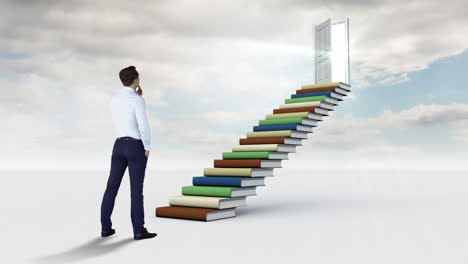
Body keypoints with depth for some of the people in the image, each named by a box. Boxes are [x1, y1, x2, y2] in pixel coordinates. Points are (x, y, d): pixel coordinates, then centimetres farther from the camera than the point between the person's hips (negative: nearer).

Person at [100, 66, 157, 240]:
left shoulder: (114, 98, 8)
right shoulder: (138, 100, -14)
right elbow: (143, 126, -20)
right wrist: (147, 148, -7)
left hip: (119, 145, 6)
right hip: (136, 147, -6)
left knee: (112, 187, 11)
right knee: (136, 189, -3)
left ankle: (106, 227, 14)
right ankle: (139, 231, 1)